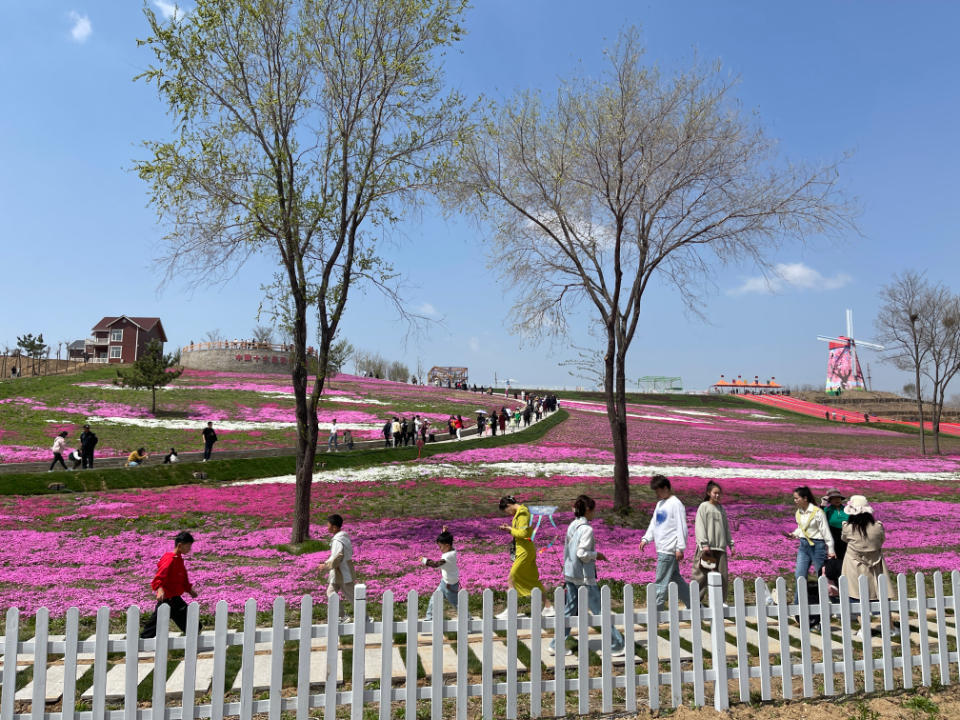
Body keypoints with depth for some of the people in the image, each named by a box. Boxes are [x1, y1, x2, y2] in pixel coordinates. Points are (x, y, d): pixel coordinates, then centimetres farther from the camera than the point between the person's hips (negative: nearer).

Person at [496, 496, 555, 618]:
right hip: (528, 550, 10)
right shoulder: (523, 511, 13)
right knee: (533, 580, 14)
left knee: (511, 579, -3)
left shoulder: (521, 514, -17)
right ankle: (548, 608, 18)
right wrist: (510, 529, 6)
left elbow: (523, 533, -24)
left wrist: (510, 529, -10)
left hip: (524, 551, -10)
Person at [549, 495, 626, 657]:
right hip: (584, 577, -8)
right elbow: (582, 553, -22)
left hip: (570, 575, 8)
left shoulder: (572, 526, 8)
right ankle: (616, 646, 11)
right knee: (600, 611, 2)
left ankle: (557, 645, 15)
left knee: (569, 611, 13)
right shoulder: (587, 529, -16)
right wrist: (597, 555, -5)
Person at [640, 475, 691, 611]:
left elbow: (681, 528, -14)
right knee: (675, 579, 15)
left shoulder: (675, 504, -11)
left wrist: (680, 548, -17)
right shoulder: (660, 503, 16)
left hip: (669, 550, -9)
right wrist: (645, 539, 8)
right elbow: (654, 524, 20)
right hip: (662, 549, 9)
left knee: (661, 581, -5)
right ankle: (693, 605, 24)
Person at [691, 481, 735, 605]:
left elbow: (726, 528, 22)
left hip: (720, 547, 6)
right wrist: (704, 544, -15)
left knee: (723, 575, 5)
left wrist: (731, 544, 16)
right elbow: (700, 526, -8)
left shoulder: (721, 508, 16)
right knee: (701, 574, -4)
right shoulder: (703, 506, -1)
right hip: (707, 548, -5)